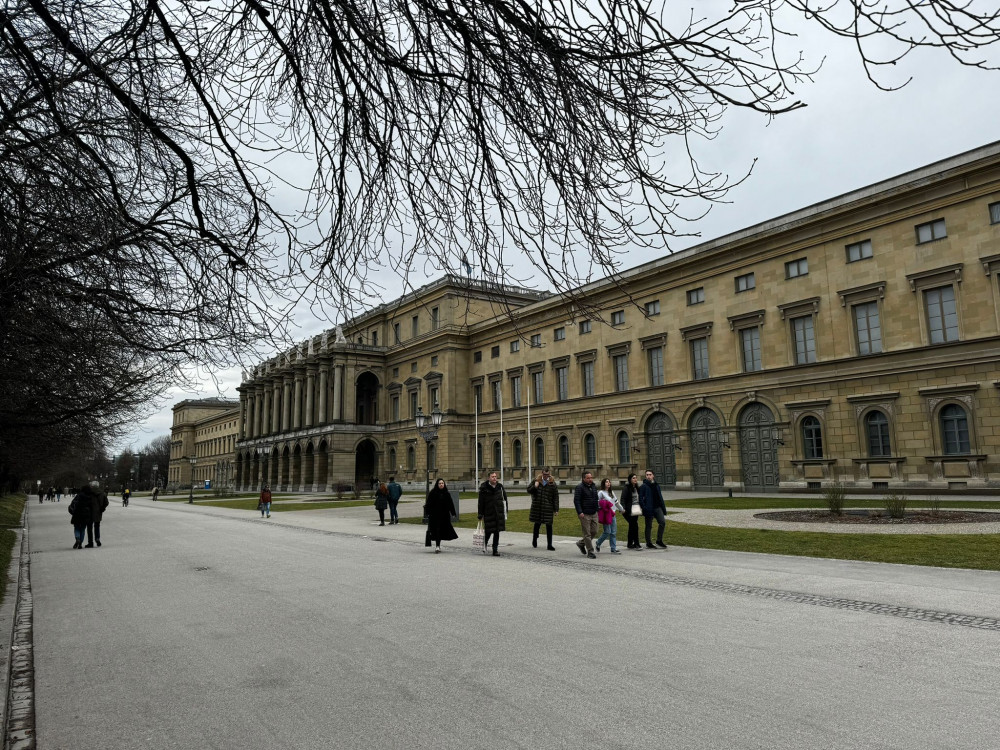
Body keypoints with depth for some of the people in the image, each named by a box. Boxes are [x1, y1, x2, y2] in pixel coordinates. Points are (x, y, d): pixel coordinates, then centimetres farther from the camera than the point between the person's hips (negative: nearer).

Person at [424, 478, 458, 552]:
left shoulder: (447, 494, 7)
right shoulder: (432, 493, -3)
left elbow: (450, 504, 10)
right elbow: (429, 504, -4)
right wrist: (427, 513, -10)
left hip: (444, 515, 3)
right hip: (435, 515, -3)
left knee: (442, 530, 7)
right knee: (437, 529, -8)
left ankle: (438, 545, 22)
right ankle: (437, 546, -7)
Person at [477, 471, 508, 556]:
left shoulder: (500, 487, 6)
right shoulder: (484, 488, -5)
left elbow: (504, 500, 12)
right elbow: (481, 503, -2)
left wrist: (505, 514, 10)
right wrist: (480, 515, -4)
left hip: (499, 513, 3)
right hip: (488, 513, -3)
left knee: (497, 532, 3)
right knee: (488, 531, 0)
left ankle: (495, 550, 11)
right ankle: (484, 545, 28)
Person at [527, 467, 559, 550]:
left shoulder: (552, 483, -3)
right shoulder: (536, 480, 1)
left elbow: (556, 497, -1)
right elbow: (529, 490, 6)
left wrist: (556, 509, -5)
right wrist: (534, 486, -15)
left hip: (548, 508, -1)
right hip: (537, 507, 1)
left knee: (549, 526, 0)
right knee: (537, 524, 13)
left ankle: (549, 545, 8)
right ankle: (534, 539, 39)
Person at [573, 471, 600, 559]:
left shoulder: (594, 487, 14)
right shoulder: (580, 487, -9)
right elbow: (576, 500, -14)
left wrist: (597, 510, 17)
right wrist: (580, 512, -21)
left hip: (594, 514, 7)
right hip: (585, 514, -7)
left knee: (594, 532, 9)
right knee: (587, 534, -3)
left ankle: (581, 543, 29)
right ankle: (590, 551, 4)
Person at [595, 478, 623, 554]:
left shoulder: (611, 492, 16)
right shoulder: (601, 492, -6)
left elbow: (616, 502, 26)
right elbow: (597, 503, -7)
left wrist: (622, 509, 32)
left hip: (613, 514, 7)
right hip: (606, 514, -7)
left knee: (614, 532, 4)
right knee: (607, 532, -7)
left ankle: (614, 549, 8)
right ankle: (598, 544, 14)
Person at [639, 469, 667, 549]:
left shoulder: (656, 485, 11)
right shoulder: (643, 486, -6)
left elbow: (660, 497, 16)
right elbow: (640, 498, -8)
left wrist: (663, 508, 12)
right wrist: (644, 508, -17)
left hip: (657, 507, 5)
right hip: (649, 509, -5)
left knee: (662, 522, -7)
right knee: (648, 526, 3)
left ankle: (659, 541, 7)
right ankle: (648, 544, 14)